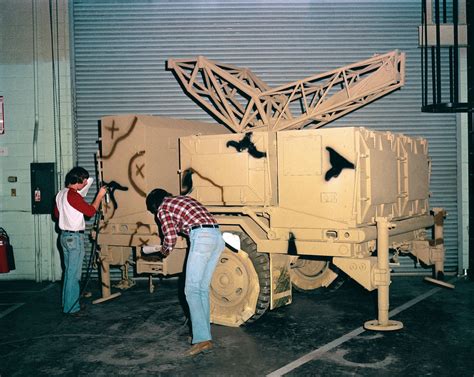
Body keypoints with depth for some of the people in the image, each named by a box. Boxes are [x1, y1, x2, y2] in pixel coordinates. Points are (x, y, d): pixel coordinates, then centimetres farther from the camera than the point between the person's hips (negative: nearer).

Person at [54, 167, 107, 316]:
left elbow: (56, 213, 20)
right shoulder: (73, 195, -18)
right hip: (74, 237, -10)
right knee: (74, 274, -4)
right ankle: (72, 308, 0)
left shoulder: (61, 194, 10)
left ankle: (67, 303, 23)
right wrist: (99, 196, -10)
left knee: (69, 272, 16)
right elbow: (90, 211, -19)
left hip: (65, 235, 10)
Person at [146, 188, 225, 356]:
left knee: (192, 290, -5)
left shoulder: (163, 208, 10)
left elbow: (170, 239, 4)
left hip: (202, 237, -8)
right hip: (217, 236, 8)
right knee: (203, 289, 13)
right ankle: (205, 335, 15)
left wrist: (164, 252, 24)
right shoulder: (183, 199, 31)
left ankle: (202, 339, -12)